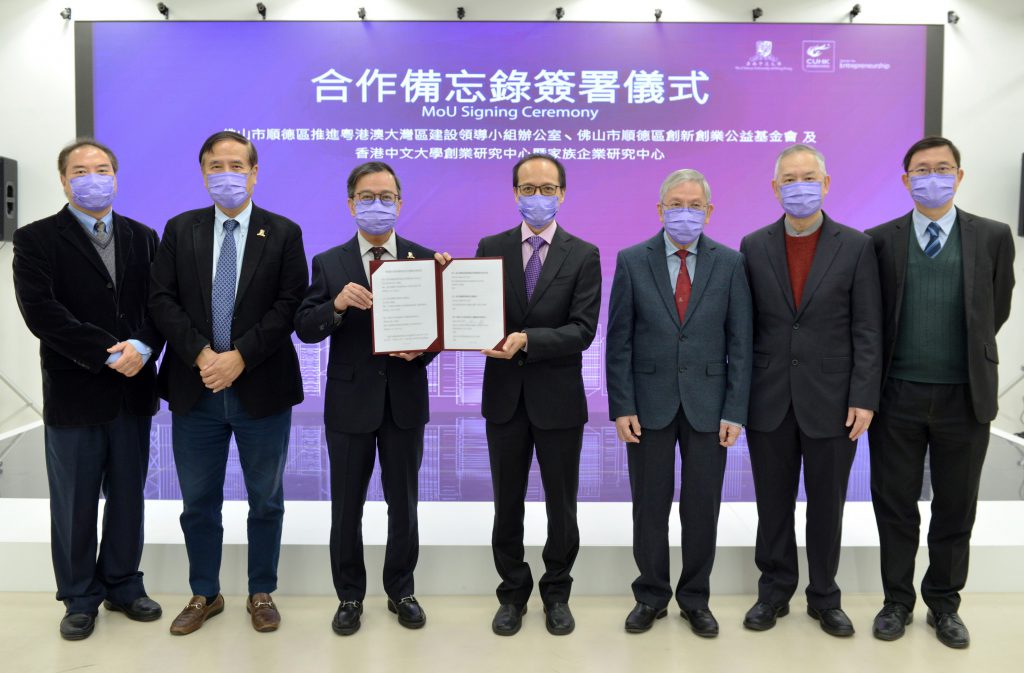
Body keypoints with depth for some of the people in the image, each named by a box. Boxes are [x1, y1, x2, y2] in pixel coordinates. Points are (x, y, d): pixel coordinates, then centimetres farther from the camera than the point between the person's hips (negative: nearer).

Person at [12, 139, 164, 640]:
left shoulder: (143, 238, 9)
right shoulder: (36, 239, -2)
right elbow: (41, 311, -14)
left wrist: (142, 347, -17)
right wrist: (107, 354, -19)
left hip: (133, 389, 3)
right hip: (74, 392, -3)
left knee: (128, 497, 13)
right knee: (75, 504, 9)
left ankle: (123, 585, 30)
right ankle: (80, 598, 26)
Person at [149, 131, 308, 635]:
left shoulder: (284, 233, 1)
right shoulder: (180, 230, 7)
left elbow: (290, 305, -8)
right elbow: (162, 300, -1)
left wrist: (240, 357, -17)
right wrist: (201, 355, -14)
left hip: (261, 388, -2)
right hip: (195, 387, 2)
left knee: (266, 500, 10)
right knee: (198, 501, 12)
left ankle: (261, 594, 28)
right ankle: (204, 595, 31)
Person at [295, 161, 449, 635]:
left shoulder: (425, 259, 1)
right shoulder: (329, 263, 0)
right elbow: (305, 330, -7)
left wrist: (423, 348, -20)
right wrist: (338, 304, -25)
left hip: (405, 401, 1)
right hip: (350, 403, 0)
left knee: (404, 504, 13)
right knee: (346, 508, 11)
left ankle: (401, 591, 32)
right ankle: (350, 596, 30)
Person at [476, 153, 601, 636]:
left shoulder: (583, 255, -3)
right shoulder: (491, 247, 4)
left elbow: (582, 329, -12)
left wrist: (527, 339, -24)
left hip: (558, 398, -1)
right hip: (504, 396, 2)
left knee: (561, 505, 12)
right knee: (507, 504, 13)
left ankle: (557, 593, 32)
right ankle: (513, 593, 31)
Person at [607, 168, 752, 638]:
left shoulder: (729, 263, 1)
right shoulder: (632, 261, 0)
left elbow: (739, 342, 0)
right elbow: (619, 341, -2)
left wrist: (735, 410, -5)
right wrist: (621, 406, -7)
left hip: (707, 403, 1)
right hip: (650, 402, 0)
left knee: (702, 506, 9)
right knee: (649, 505, 9)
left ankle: (695, 598, 28)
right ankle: (651, 595, 27)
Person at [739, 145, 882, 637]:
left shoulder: (856, 246, -1)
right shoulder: (753, 246, 3)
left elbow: (867, 331, -3)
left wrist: (864, 398, -9)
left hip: (831, 400, -1)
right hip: (769, 400, 1)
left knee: (827, 504, 11)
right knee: (773, 503, 12)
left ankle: (824, 597, 29)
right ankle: (774, 591, 28)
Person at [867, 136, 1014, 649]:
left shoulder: (993, 237, 2)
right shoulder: (880, 240, 1)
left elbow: (996, 311, 10)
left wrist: (967, 354, 13)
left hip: (964, 395, 1)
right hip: (897, 395, 0)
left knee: (955, 507, 12)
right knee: (894, 505, 9)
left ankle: (944, 603, 30)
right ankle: (897, 601, 26)